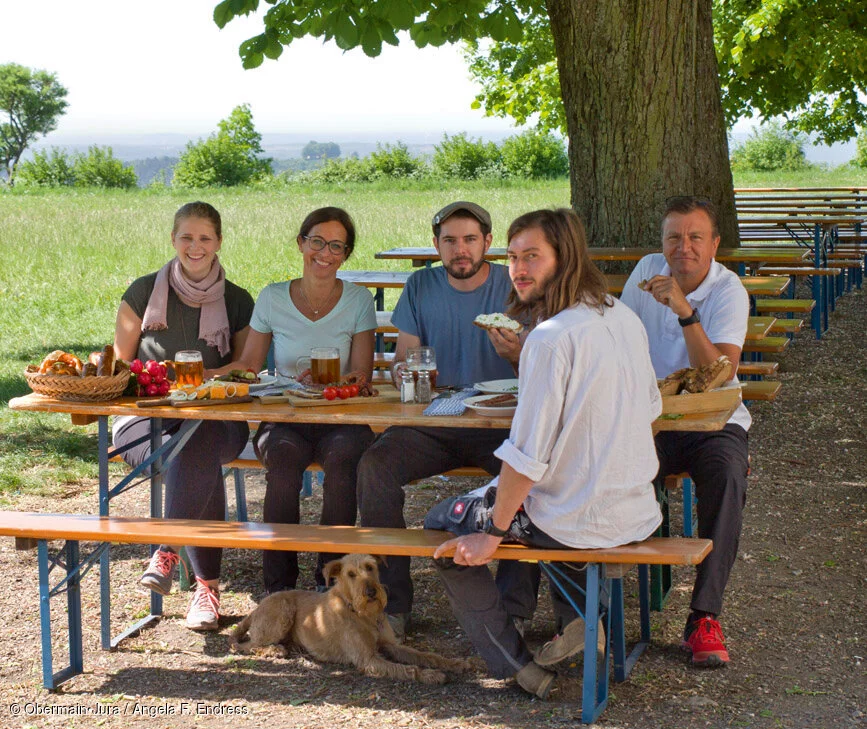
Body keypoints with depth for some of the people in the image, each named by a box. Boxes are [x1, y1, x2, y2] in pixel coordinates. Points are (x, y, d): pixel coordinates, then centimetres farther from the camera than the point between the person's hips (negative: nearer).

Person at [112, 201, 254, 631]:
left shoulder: (237, 302, 9)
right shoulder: (144, 293, 7)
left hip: (215, 420, 0)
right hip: (145, 419, 0)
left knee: (196, 446, -39)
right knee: (202, 466, -35)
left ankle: (168, 549, -30)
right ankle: (207, 583, -33)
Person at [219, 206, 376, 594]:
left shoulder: (358, 301, 5)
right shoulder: (272, 298, 7)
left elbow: (361, 375, 0)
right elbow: (247, 365, 11)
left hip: (340, 419, 0)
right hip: (284, 419, 1)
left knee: (343, 454, -35)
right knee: (284, 454, -34)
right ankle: (278, 584, -25)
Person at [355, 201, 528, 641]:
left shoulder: (515, 287, 2)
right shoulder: (421, 287, 11)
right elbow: (403, 360, 12)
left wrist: (516, 354, -24)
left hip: (499, 423, -2)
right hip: (431, 424, 3)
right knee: (374, 466, -26)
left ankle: (514, 607, -19)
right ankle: (393, 602, -18)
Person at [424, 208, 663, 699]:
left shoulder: (552, 337, -23)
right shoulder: (624, 317, 3)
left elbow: (527, 456, -22)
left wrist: (493, 533, -11)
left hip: (582, 520, -8)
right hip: (639, 511, 8)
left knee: (442, 525, 15)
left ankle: (518, 665, 14)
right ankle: (580, 617, 23)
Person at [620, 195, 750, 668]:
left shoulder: (728, 291, -9)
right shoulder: (648, 270, 5)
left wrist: (685, 312, -31)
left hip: (713, 421, -2)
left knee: (727, 475, -35)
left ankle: (704, 618, -29)